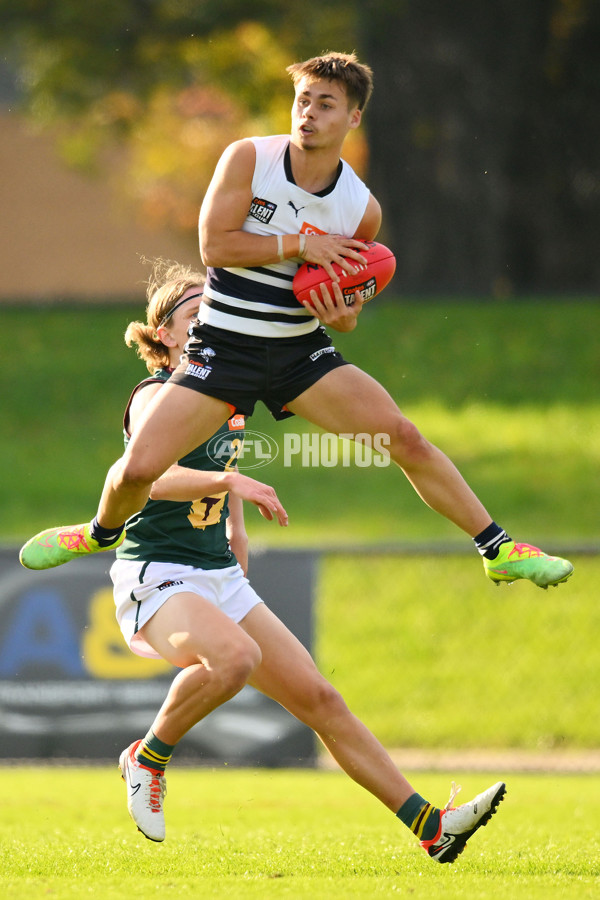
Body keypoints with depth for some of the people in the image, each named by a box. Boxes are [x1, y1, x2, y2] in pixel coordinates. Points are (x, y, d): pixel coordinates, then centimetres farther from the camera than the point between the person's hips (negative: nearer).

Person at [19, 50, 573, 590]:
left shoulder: (362, 209, -3)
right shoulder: (248, 159, -10)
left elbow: (349, 305, 10)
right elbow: (214, 245, -16)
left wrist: (343, 316, -14)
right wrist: (301, 244, -20)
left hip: (303, 351, 2)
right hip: (223, 347, -2)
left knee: (405, 437, -13)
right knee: (138, 468, -13)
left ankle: (499, 551, 1)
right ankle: (104, 532, 23)